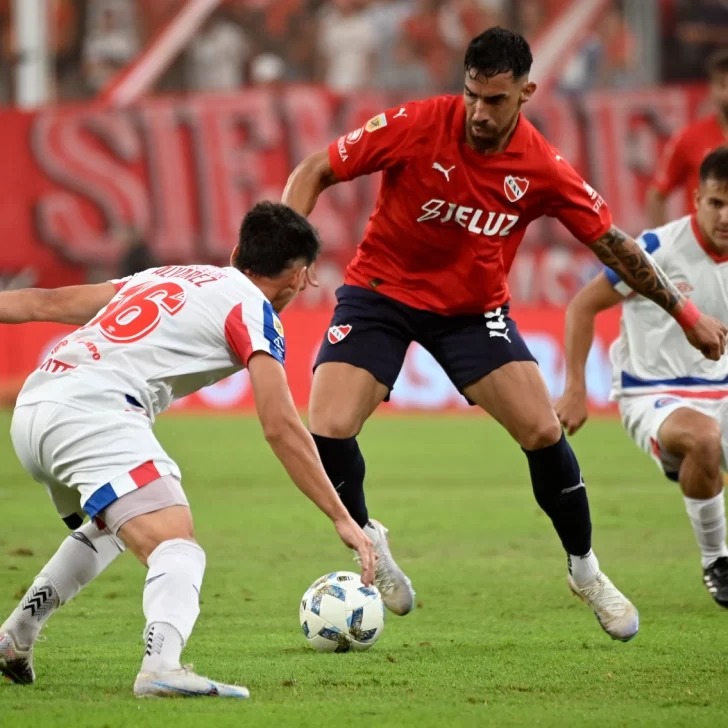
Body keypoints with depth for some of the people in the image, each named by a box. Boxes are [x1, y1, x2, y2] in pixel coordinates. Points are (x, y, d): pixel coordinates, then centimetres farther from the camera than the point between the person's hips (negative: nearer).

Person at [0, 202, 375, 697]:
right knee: (178, 551, -20)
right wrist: (343, 519, 0)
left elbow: (44, 303, 28)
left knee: (111, 526, 34)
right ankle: (162, 666, -48)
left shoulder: (165, 277, 28)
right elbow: (281, 427, -2)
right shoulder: (253, 308, 7)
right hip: (95, 410, -8)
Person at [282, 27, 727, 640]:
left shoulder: (543, 170, -14)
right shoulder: (415, 127, -21)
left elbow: (612, 242, -1)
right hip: (381, 292, -1)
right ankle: (368, 543, 12)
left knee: (543, 433, -13)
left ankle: (585, 570, 11)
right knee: (327, 430, -19)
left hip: (474, 307, 1)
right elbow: (314, 172, -11)